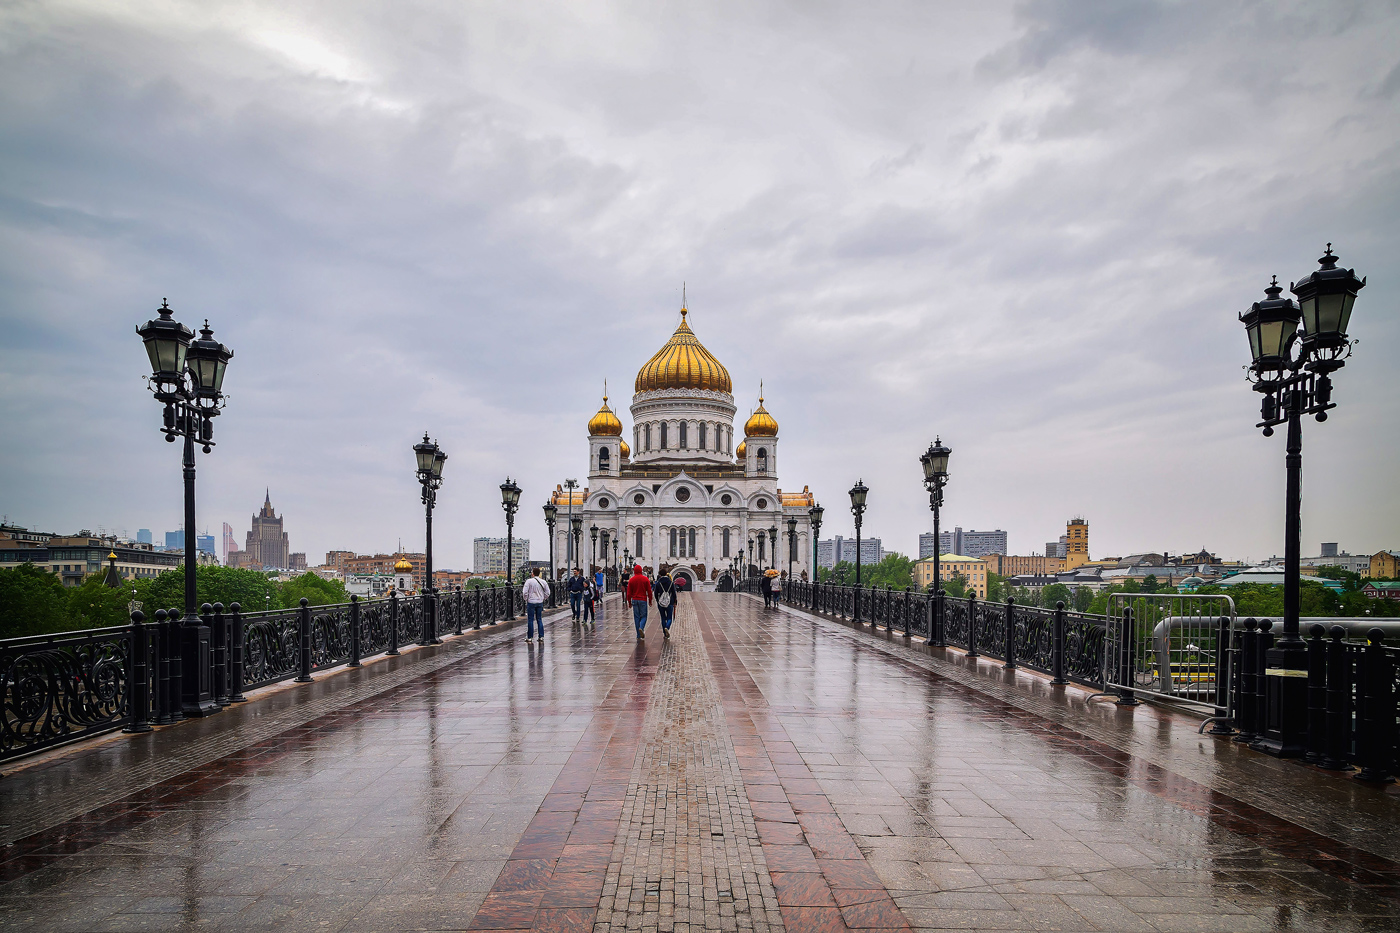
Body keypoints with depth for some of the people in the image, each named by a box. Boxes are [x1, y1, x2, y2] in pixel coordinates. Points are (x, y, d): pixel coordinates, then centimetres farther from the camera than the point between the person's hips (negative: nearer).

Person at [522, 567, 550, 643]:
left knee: (530, 620, 3)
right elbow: (547, 593, 6)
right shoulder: (543, 582, 2)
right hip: (540, 603, 4)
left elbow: (525, 592, -13)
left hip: (531, 602, -4)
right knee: (539, 619, 11)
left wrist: (526, 599, 3)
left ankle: (529, 638, 6)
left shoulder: (529, 581, -11)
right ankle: (541, 637, 9)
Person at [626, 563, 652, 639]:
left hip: (634, 600, 2)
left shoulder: (631, 580, 1)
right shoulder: (645, 579, -3)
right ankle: (641, 628, -24)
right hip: (643, 600, -2)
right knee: (643, 616, 6)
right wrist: (650, 600, 8)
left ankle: (639, 636, 7)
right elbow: (649, 590, -2)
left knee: (636, 617, 7)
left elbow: (629, 592, 3)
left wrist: (629, 601, 12)